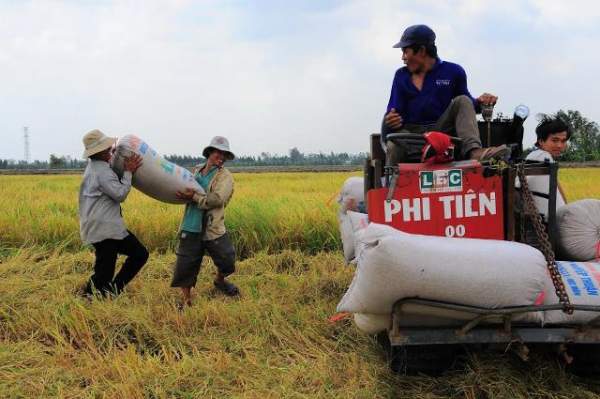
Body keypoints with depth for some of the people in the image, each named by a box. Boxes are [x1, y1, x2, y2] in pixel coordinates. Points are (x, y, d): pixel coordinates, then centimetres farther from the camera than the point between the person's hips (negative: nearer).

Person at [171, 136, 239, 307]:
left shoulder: (225, 176, -3)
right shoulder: (196, 171, 10)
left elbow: (217, 199, -18)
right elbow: (187, 191, 24)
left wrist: (194, 197, -22)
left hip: (214, 228, -2)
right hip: (191, 228, 2)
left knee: (227, 260, 1)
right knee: (185, 265, 1)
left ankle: (220, 281, 37)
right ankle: (186, 301, 19)